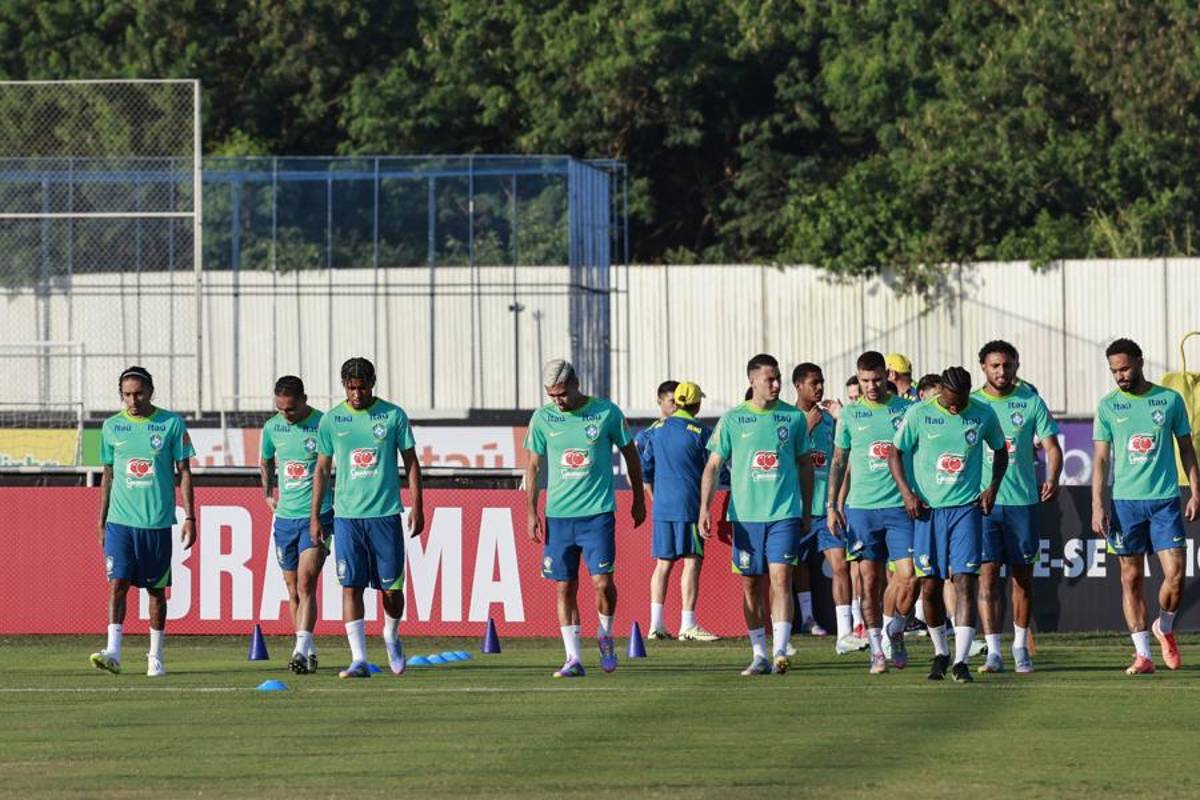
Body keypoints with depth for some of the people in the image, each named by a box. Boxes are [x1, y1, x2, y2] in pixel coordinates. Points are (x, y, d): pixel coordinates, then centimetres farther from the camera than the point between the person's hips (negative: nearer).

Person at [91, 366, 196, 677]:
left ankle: (155, 657, 15)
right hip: (120, 520, 1)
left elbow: (184, 472, 2)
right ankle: (113, 652, -16)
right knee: (118, 583, -11)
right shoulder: (112, 427, 7)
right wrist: (100, 522, 12)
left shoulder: (172, 424, 0)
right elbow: (108, 476, 13)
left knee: (156, 589, 6)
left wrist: (190, 517, -3)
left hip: (157, 522, -1)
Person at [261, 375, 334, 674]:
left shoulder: (323, 425, -9)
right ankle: (309, 650, 19)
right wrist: (268, 493, 21)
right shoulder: (272, 427, 5)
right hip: (285, 517, 5)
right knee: (293, 589, 8)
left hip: (317, 516, -5)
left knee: (306, 584, -16)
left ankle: (301, 652, -23)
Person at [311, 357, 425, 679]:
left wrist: (417, 507, 0)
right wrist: (314, 516, 8)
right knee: (351, 587, -6)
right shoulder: (331, 421, 5)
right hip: (347, 516, 1)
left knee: (391, 587, 3)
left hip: (386, 515, -1)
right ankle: (358, 660, -7)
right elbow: (322, 470, 11)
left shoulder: (393, 416, 2)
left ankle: (391, 637, 32)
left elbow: (411, 463, 7)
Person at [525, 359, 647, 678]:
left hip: (598, 513, -2)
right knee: (565, 588, 2)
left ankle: (606, 635, 18)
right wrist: (531, 512, 4)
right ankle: (573, 658, 7)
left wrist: (639, 500, 14)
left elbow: (630, 454, 9)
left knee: (602, 582, -10)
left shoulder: (607, 412, -2)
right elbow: (533, 466, 10)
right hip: (558, 516, 2)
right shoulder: (542, 419, 2)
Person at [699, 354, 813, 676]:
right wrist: (704, 508, -7)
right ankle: (759, 655, 14)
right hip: (745, 515, 1)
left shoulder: (794, 417, 5)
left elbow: (805, 465, 14)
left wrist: (807, 512, 14)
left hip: (785, 513, -1)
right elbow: (713, 466, 4)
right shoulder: (732, 420, 3)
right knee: (751, 586, 6)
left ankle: (780, 652, -16)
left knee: (780, 578, -13)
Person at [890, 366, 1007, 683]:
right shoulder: (918, 414, -4)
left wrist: (993, 487, 3)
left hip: (967, 507, 0)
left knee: (965, 582, -11)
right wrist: (907, 493, -8)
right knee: (930, 586, 4)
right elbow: (895, 454, 4)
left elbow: (1000, 451, 16)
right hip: (928, 509, 0)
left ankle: (961, 661, -13)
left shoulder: (983, 414, 0)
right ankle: (940, 653, 25)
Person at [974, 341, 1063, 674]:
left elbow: (1052, 447, 2)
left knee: (1023, 575, 7)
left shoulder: (1031, 403, 4)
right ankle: (993, 651, -9)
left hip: (1023, 500, 1)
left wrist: (1052, 479, -16)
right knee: (987, 574, -8)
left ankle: (1020, 647, 20)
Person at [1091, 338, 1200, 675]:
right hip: (1125, 501, 0)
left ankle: (1164, 630, 20)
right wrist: (1097, 504, -3)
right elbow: (1100, 458, 5)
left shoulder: (1170, 400, 4)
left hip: (1165, 499, 0)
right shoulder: (1108, 406, 5)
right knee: (1131, 577, 0)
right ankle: (1142, 654, 5)